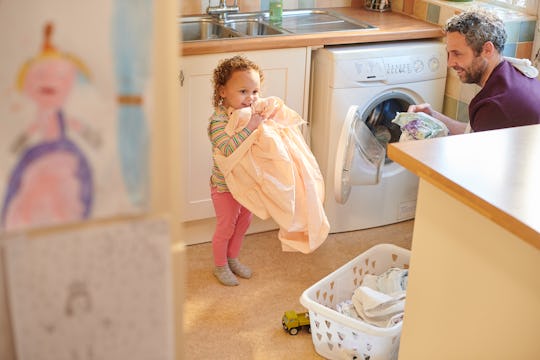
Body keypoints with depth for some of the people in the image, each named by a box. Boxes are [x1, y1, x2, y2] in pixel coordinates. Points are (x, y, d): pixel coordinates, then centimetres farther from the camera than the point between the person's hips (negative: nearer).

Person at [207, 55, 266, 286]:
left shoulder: (253, 113, -4)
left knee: (243, 222, 22)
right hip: (225, 186, -7)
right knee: (226, 227, 10)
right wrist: (250, 126, -44)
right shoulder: (219, 119, -27)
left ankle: (232, 259, 44)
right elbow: (229, 149, -39)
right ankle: (220, 266, 32)